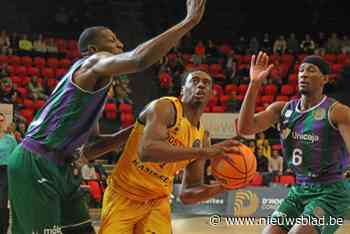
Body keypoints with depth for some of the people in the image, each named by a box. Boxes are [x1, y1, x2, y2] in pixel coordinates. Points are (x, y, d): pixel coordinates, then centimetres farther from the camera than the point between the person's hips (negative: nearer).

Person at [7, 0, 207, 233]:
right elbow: (139, 59, -31)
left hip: (60, 167, 11)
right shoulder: (94, 62, -9)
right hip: (35, 164, -11)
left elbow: (92, 141, 27)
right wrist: (190, 21, -29)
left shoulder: (95, 81, 21)